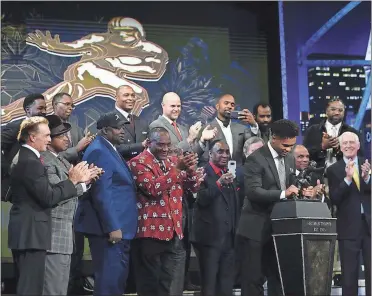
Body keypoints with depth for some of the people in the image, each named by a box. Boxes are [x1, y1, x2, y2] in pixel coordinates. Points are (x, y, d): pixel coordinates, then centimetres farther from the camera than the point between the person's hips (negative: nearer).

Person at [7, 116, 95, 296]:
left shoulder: (23, 158, 15)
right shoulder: (31, 162, -18)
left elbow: (44, 190, 10)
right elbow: (48, 198, -21)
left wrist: (76, 179, 5)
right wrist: (72, 180, -9)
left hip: (23, 232, 11)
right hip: (31, 233, -11)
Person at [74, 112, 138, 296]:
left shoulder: (110, 150, 17)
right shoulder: (99, 151, -15)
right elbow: (101, 193, -21)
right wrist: (112, 227, -23)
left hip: (118, 226, 11)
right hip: (109, 228, -11)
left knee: (118, 276, 14)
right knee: (110, 277, -9)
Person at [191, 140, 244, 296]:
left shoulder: (231, 174, 16)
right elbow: (201, 200, -21)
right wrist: (219, 183, -29)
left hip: (229, 237, 7)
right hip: (210, 237, -7)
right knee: (209, 283, -1)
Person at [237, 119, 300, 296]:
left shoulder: (290, 159, 11)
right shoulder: (256, 159, -13)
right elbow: (253, 191, -23)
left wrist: (297, 192, 0)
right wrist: (282, 194, -30)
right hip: (257, 228, -7)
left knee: (278, 275, 10)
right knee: (254, 277, -2)